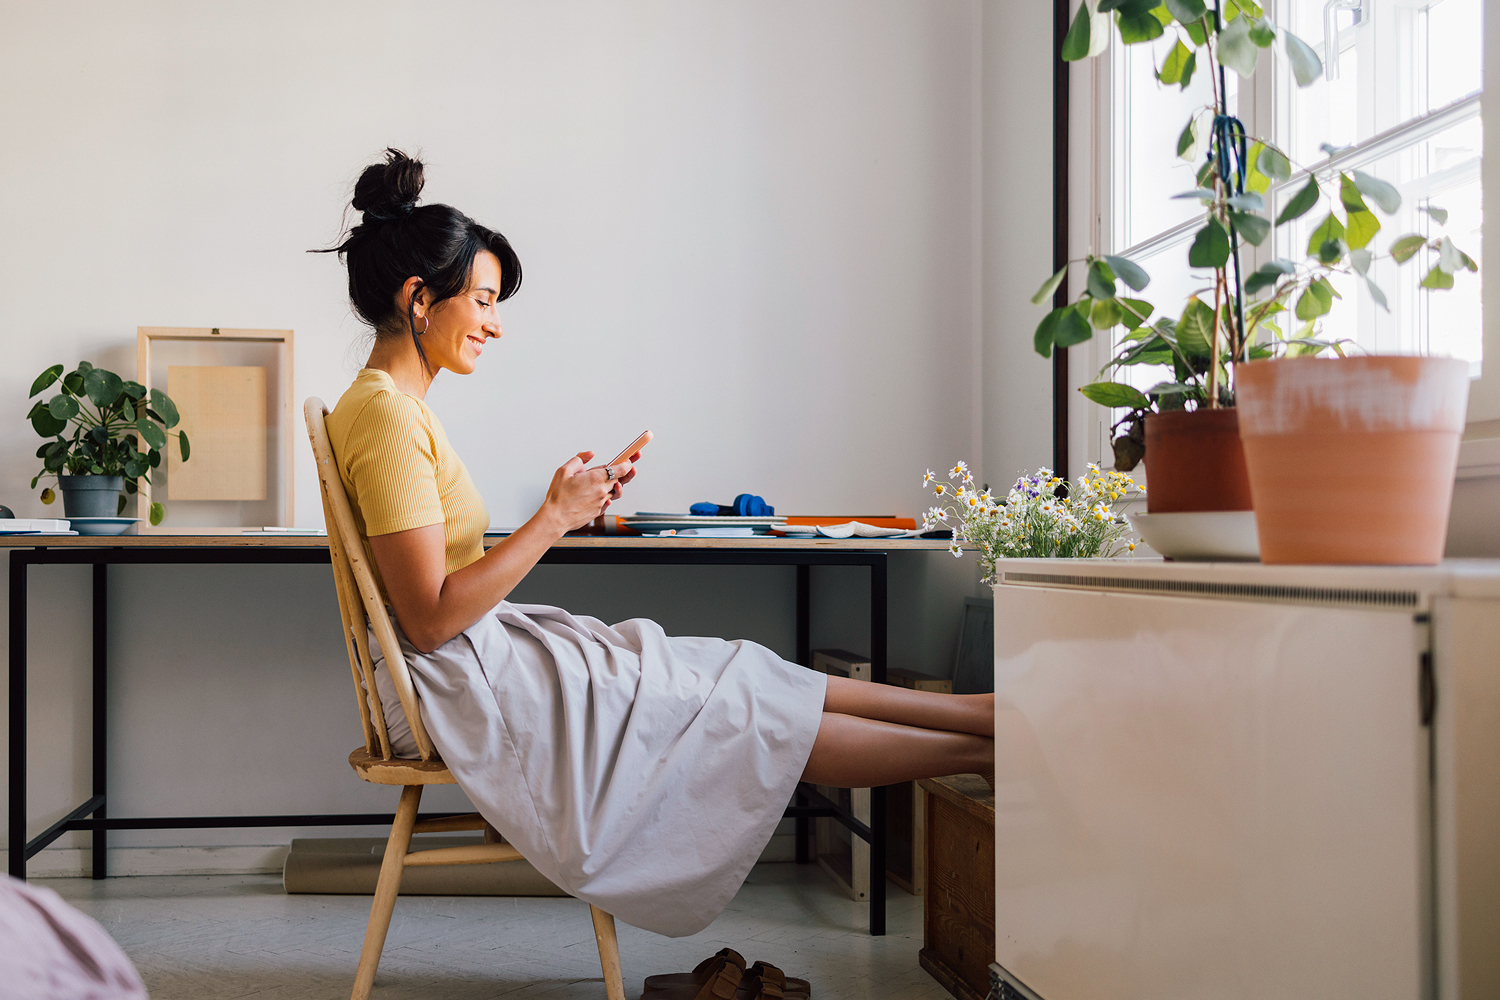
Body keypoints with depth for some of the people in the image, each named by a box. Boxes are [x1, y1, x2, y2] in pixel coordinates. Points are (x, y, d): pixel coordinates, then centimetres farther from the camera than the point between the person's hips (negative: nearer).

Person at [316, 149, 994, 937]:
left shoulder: (389, 405, 12)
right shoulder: (386, 417, -20)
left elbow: (449, 587, 11)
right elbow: (430, 620, -24)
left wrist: (564, 508, 4)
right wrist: (553, 519, -19)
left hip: (481, 664, 9)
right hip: (463, 690, -9)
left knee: (748, 682, 5)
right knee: (747, 714, -3)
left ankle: (982, 714, 9)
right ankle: (984, 752, 7)